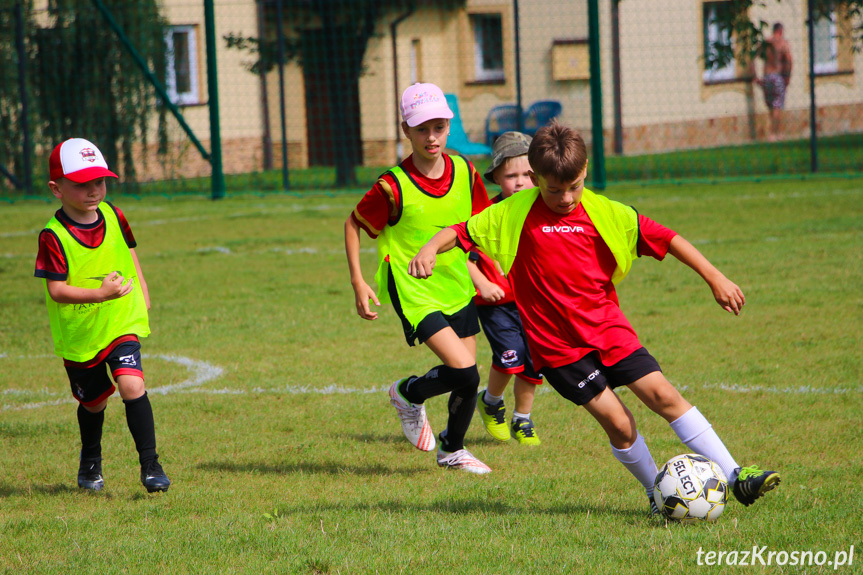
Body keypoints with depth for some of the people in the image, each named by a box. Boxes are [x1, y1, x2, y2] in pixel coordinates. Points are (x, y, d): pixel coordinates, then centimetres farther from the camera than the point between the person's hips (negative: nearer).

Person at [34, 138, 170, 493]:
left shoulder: (113, 217, -3)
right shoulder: (54, 236, -18)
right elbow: (56, 290, -22)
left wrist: (141, 296, 15)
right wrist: (99, 294, -34)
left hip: (122, 323, 2)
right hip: (78, 333, -2)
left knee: (131, 384, -19)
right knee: (94, 400, 15)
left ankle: (150, 464, -13)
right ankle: (90, 462, 44)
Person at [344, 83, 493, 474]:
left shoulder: (465, 173, -3)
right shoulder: (393, 187, -17)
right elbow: (354, 225, -4)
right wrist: (358, 284, -7)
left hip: (458, 287, 6)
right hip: (415, 294, -5)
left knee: (467, 380, 9)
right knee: (464, 372, -18)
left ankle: (451, 450, 35)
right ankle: (409, 394, 12)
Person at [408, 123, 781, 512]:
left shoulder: (605, 213, -1)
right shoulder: (514, 214, -4)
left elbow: (665, 239, 3)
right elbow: (461, 232, -1)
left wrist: (714, 278, 0)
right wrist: (429, 250, -22)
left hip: (607, 327, 2)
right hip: (557, 345, -2)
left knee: (663, 395, -6)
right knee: (617, 422, -8)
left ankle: (734, 477, -2)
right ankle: (657, 493, 11)